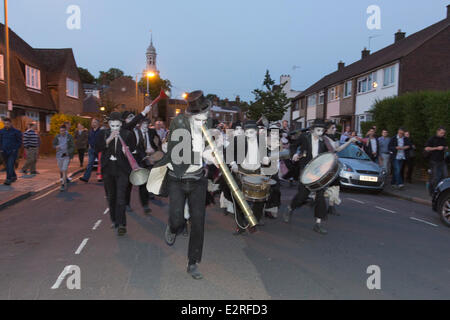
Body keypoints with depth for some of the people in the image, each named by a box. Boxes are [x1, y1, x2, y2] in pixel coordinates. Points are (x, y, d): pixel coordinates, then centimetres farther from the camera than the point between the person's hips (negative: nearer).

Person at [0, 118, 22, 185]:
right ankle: (14, 176, 30)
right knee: (7, 166, 13)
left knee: (10, 165, -14)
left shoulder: (16, 131, -5)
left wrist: (15, 149, -9)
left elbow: (19, 142, -1)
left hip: (13, 152, -5)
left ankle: (8, 179, -15)